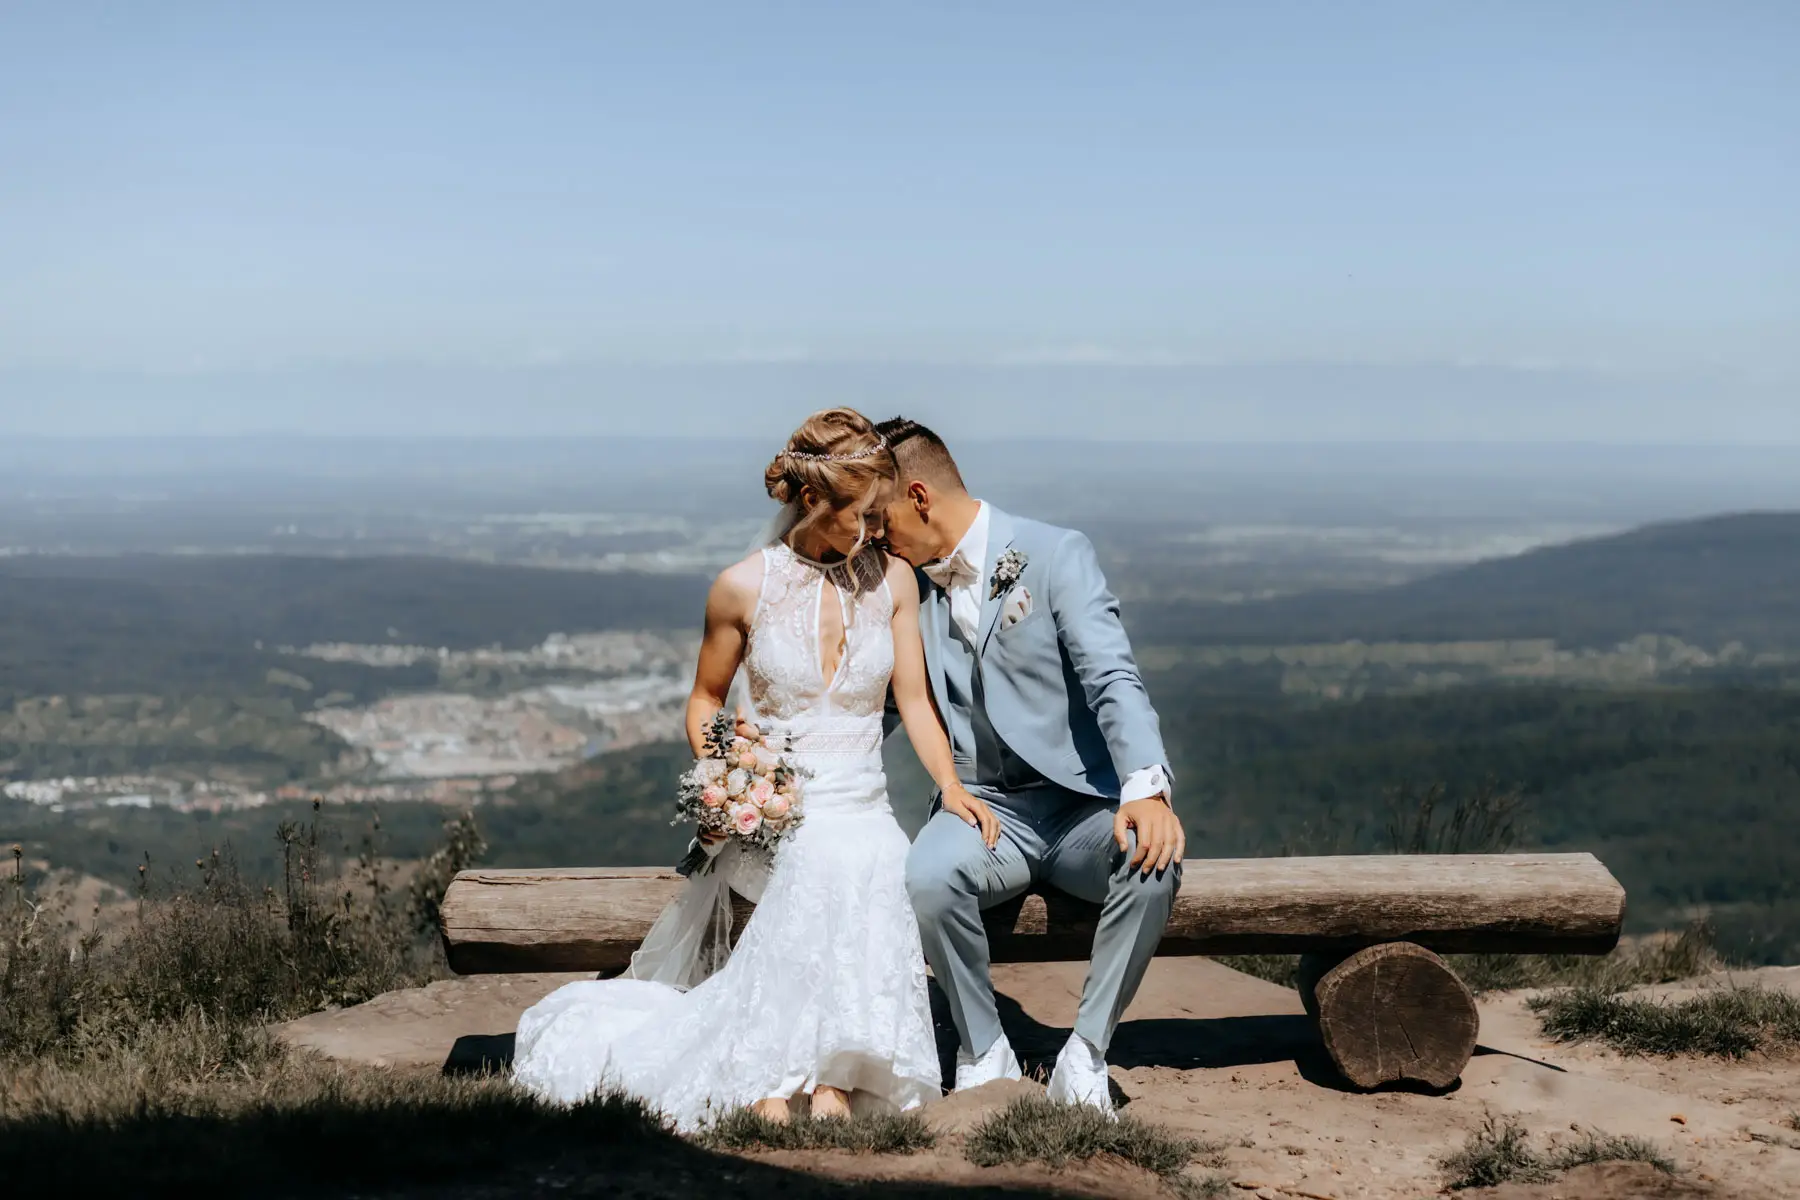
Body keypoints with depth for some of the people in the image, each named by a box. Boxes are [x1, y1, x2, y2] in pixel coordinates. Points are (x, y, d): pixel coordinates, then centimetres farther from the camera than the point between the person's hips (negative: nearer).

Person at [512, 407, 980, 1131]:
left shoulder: (892, 579, 7)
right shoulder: (744, 588, 0)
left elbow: (914, 700, 8)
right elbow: (706, 700, 12)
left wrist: (952, 787, -7)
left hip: (862, 806, 2)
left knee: (873, 862, -34)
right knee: (833, 860, -37)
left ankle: (832, 1075, -30)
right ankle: (771, 1078, -29)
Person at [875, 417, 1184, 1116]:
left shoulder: (1057, 556, -4)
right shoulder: (909, 585, 11)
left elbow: (1113, 680, -15)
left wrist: (1148, 788, -33)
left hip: (1081, 805, -2)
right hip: (981, 809, 3)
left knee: (1153, 863, -35)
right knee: (927, 876, -32)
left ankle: (1084, 1057, -19)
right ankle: (984, 1054, -10)